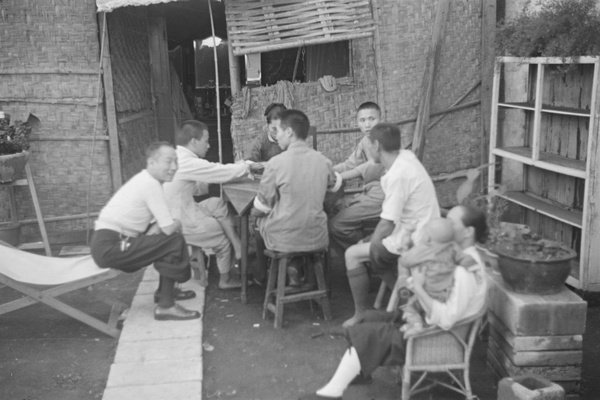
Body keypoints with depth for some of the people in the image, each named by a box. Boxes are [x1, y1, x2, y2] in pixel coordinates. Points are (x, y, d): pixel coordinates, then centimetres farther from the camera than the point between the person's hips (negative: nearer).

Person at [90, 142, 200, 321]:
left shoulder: (145, 180, 13)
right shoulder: (151, 184, -17)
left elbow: (162, 224, 12)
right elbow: (169, 228, -19)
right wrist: (178, 224, 3)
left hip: (109, 242, 10)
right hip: (109, 247, -10)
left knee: (164, 238, 18)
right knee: (175, 241, -13)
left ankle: (164, 291, 28)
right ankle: (166, 306, -8)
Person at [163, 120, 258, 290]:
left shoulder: (176, 158, 8)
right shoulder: (188, 163, -23)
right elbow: (223, 172, -21)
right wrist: (245, 167, 1)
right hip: (180, 225, -9)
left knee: (217, 204, 10)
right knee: (223, 233, 9)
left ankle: (238, 247, 11)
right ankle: (225, 279, 30)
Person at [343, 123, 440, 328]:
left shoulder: (398, 175, -25)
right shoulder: (407, 156, 2)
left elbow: (387, 225, -23)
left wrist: (371, 247, -7)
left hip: (415, 243, -9)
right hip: (426, 235, 9)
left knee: (353, 254, 0)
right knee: (376, 252, 27)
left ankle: (361, 315, 12)